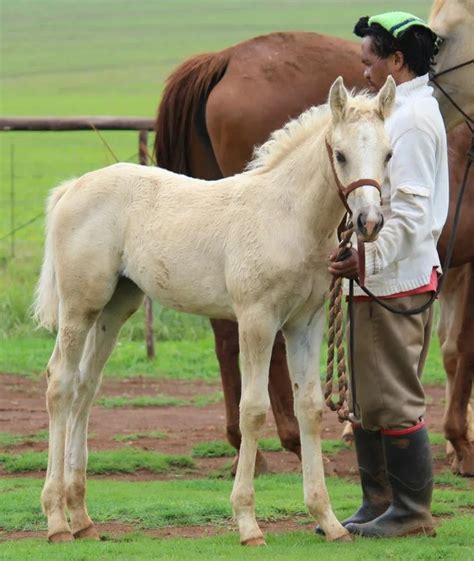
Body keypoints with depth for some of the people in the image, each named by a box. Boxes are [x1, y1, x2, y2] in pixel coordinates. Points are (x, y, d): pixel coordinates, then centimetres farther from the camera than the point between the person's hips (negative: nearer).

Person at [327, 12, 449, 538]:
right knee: (368, 400, 14)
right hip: (382, 278, 11)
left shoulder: (412, 120, -17)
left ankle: (412, 511, 0)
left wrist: (368, 257, -28)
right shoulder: (401, 112, 16)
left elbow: (410, 213, -23)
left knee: (392, 399, -5)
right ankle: (378, 505, 20)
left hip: (395, 281, -11)